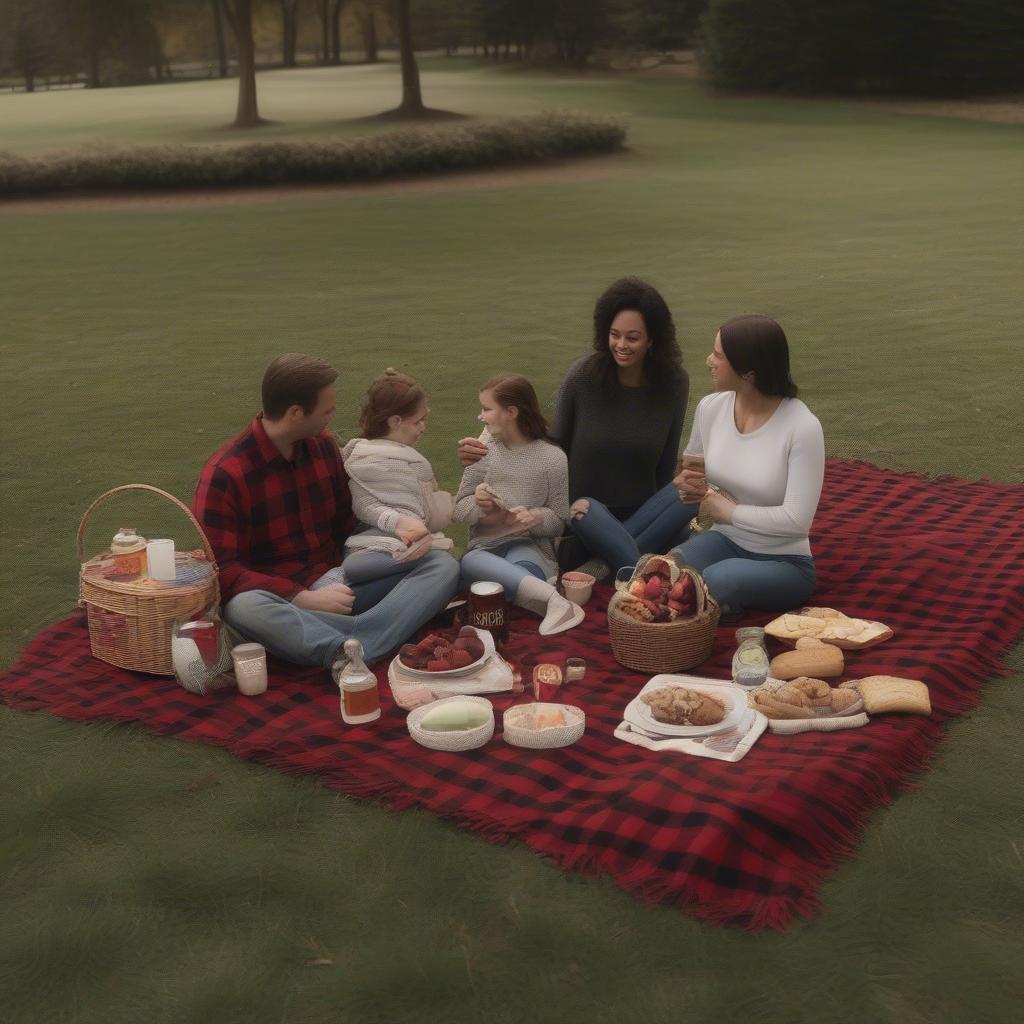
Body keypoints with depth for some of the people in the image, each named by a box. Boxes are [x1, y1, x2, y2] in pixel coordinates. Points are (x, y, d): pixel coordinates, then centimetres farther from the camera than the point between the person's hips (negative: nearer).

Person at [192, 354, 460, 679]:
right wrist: (304, 599, -23)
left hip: (335, 586, 6)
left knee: (443, 565, -14)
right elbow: (223, 571, -14)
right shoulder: (224, 475, -11)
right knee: (244, 607, -40)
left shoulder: (324, 446, 7)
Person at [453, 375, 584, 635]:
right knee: (470, 562, -38)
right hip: (485, 547, 2)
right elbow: (459, 509, 13)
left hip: (528, 546, -2)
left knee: (522, 566, -42)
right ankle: (552, 598, -51)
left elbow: (559, 520, 5)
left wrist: (536, 517, -18)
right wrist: (479, 506, -11)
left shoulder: (552, 457, 1)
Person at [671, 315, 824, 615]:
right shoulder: (710, 408, -4)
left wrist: (728, 510, -15)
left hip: (784, 562, -4)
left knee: (717, 581, -35)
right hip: (724, 542, 4)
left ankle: (720, 603, -2)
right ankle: (718, 602, 1)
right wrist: (688, 484, -7)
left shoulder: (802, 427, -21)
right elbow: (689, 468, 16)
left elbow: (796, 520, -23)